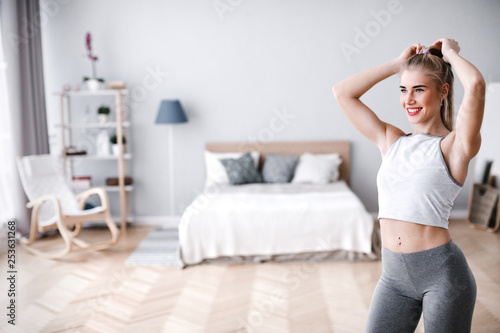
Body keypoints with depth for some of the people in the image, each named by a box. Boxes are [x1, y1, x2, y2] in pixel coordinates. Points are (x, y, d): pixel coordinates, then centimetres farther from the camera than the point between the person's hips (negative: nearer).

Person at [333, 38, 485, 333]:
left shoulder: (454, 146, -7)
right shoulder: (391, 141, 6)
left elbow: (476, 85, -25)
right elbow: (343, 92, 6)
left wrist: (451, 53, -5)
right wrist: (397, 64, 6)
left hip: (441, 273, -4)